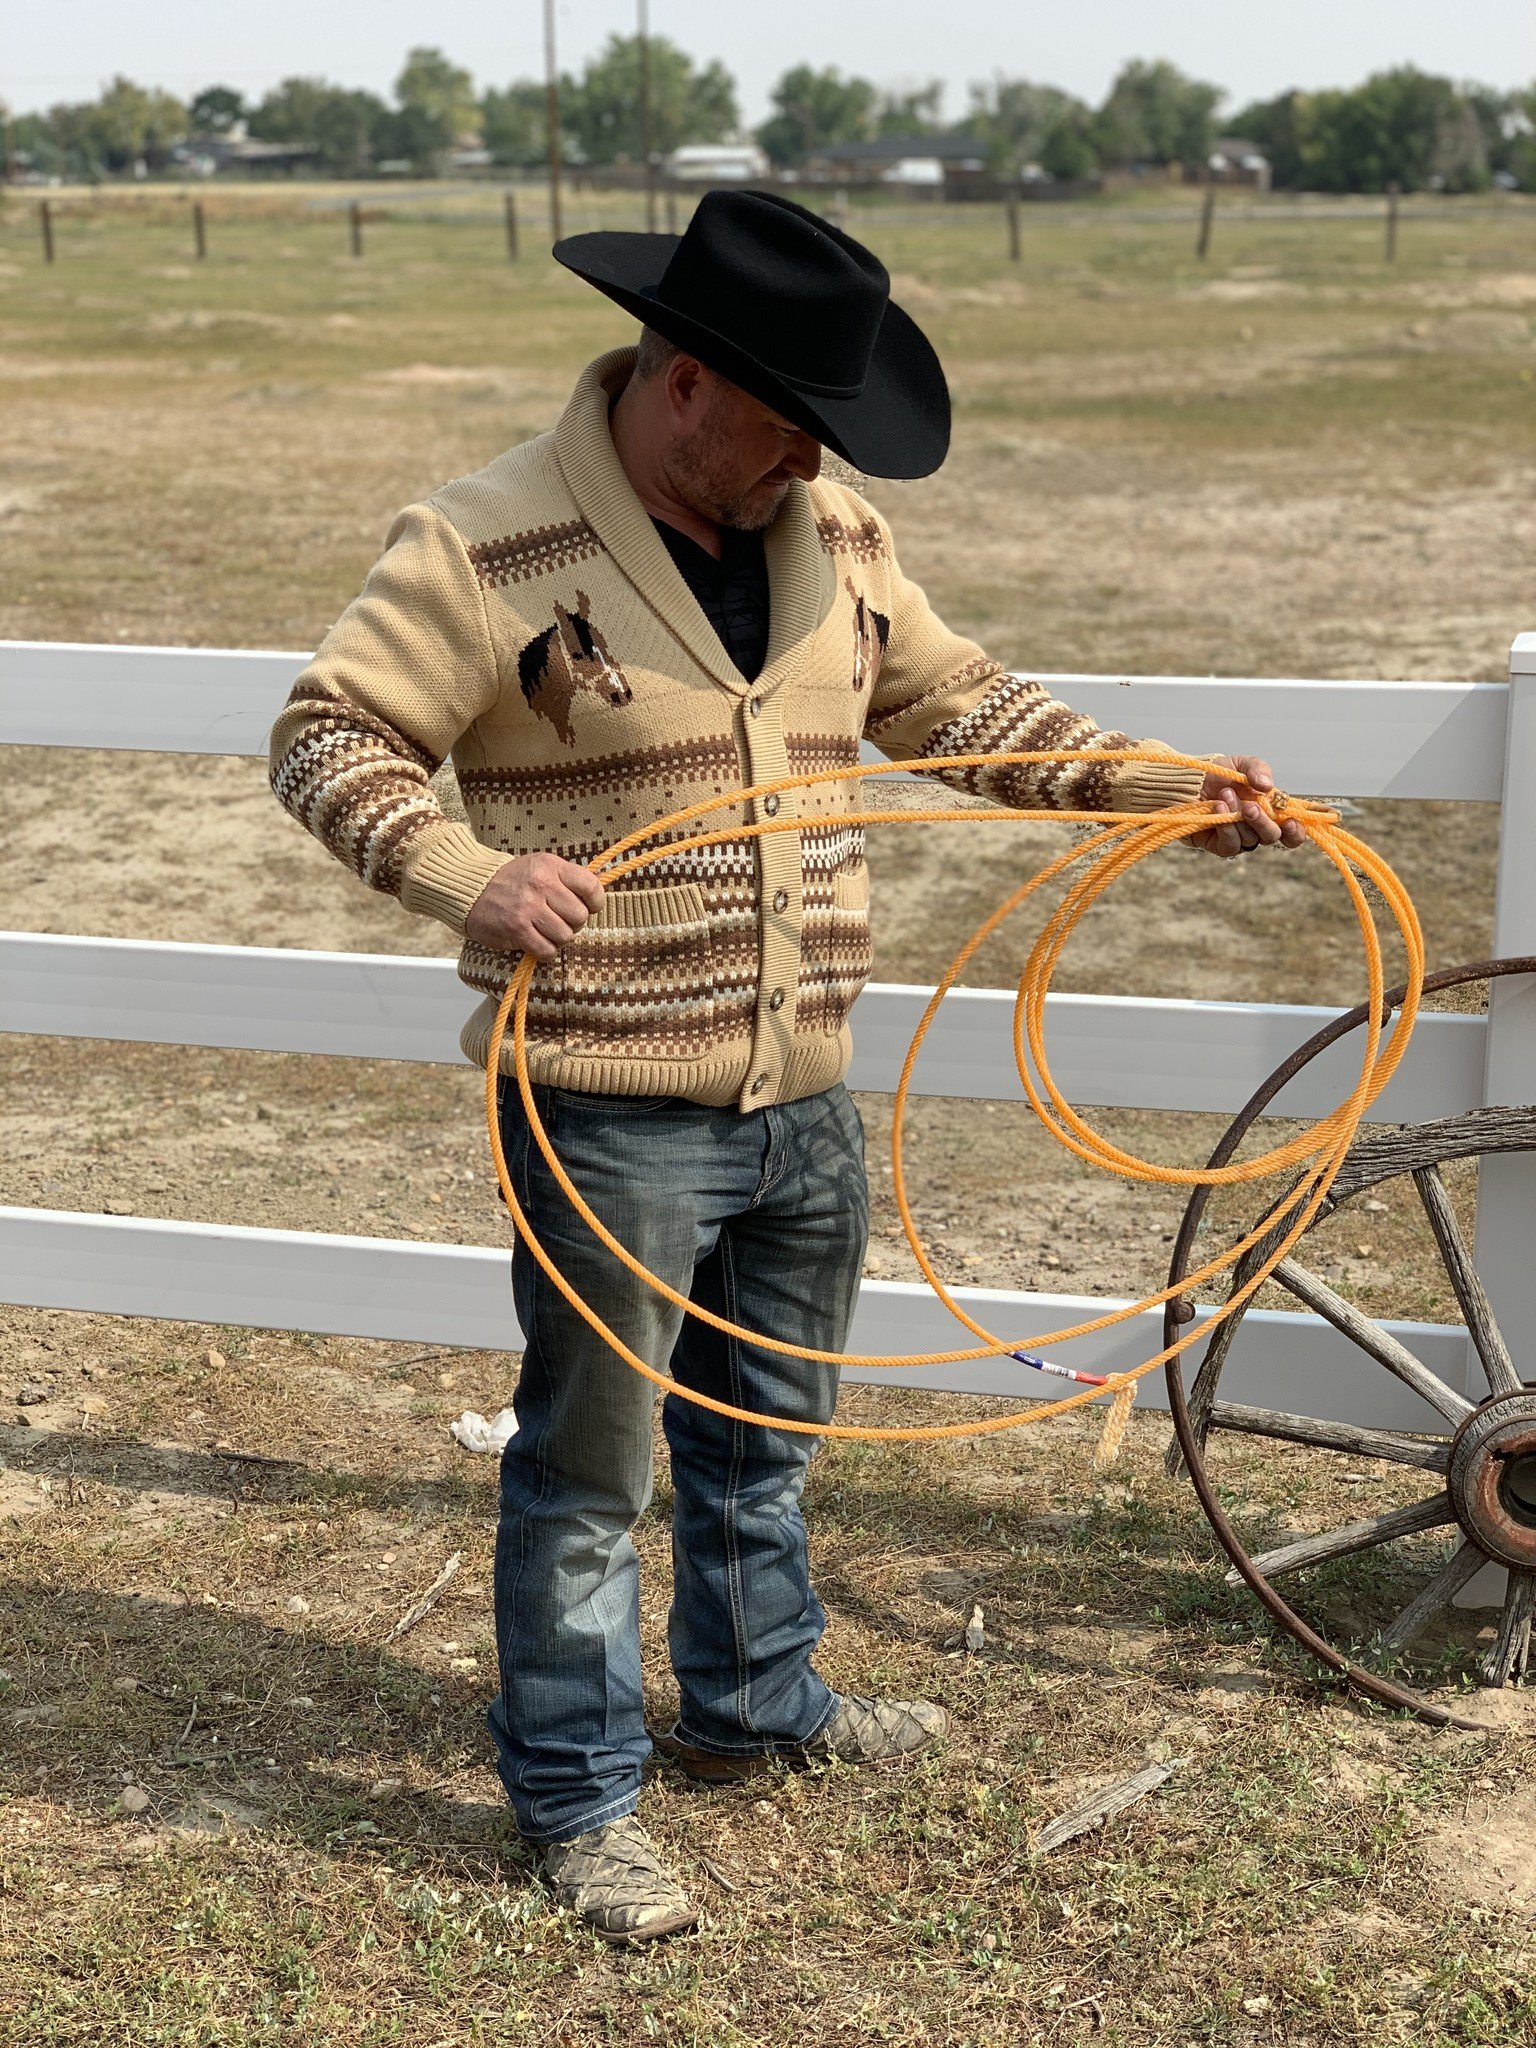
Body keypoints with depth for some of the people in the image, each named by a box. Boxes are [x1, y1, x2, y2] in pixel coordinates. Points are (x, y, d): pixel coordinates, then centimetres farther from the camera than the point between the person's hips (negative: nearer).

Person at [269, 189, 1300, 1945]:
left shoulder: (828, 535, 6)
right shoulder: (492, 547, -14)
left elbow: (951, 702, 15)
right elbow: (329, 736, -12)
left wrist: (1156, 786, 5)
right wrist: (464, 875, -30)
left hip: (803, 1100, 7)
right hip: (610, 1113, -6)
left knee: (763, 1436, 23)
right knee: (589, 1472, 6)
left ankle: (755, 1702, 44)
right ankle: (576, 1797, 24)